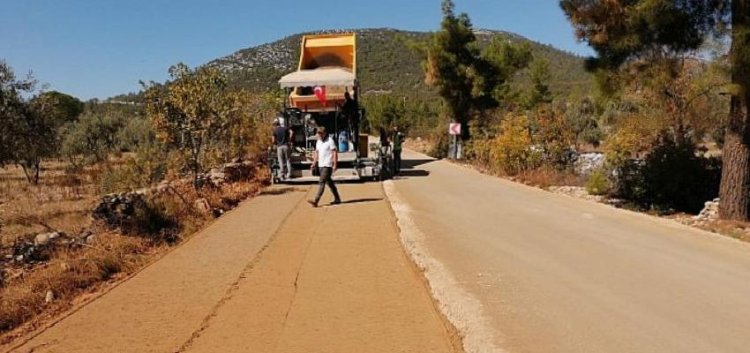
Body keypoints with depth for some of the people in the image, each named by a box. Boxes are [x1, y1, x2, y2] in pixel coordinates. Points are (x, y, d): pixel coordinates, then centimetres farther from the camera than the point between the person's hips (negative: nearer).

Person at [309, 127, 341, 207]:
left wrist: (335, 165, -18)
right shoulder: (318, 142, 14)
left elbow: (335, 153, -12)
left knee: (321, 182, -14)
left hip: (328, 165, -8)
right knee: (329, 182, 13)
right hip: (320, 165, 8)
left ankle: (316, 201, -18)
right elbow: (316, 152, 19)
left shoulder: (330, 141, -10)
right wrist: (314, 163, 12)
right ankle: (337, 199, 23)